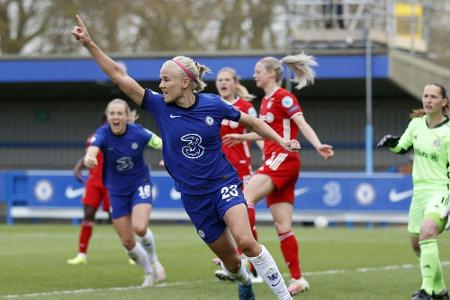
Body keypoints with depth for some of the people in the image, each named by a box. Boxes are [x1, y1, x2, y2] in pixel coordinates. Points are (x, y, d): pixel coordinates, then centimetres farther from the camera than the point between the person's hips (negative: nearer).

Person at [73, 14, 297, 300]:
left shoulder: (212, 104, -9)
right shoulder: (160, 106, -5)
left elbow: (250, 121, 8)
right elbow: (119, 75, -10)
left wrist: (281, 140, 1)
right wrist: (89, 43, -16)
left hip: (223, 183, -2)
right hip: (194, 196, 3)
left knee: (245, 241, -26)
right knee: (230, 260, 6)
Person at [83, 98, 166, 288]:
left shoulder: (138, 132, -17)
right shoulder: (103, 133, -18)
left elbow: (163, 145, -9)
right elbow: (92, 149, -38)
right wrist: (89, 158, -62)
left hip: (140, 184, -2)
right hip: (117, 191, 2)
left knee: (140, 228, -24)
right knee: (127, 241, 2)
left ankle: (154, 261, 6)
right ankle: (149, 272, 28)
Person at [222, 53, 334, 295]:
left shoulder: (283, 97, -7)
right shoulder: (266, 101, 19)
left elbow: (302, 124, -17)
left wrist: (317, 146, -32)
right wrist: (242, 137, 44)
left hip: (283, 158, -9)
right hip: (274, 161, 9)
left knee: (246, 197, -22)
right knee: (282, 226, 5)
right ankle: (297, 278, 7)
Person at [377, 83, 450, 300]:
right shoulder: (416, 124, 4)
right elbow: (402, 148, 19)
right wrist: (391, 143, -3)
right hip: (420, 190, 8)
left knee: (427, 232, -31)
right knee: (416, 243, 14)